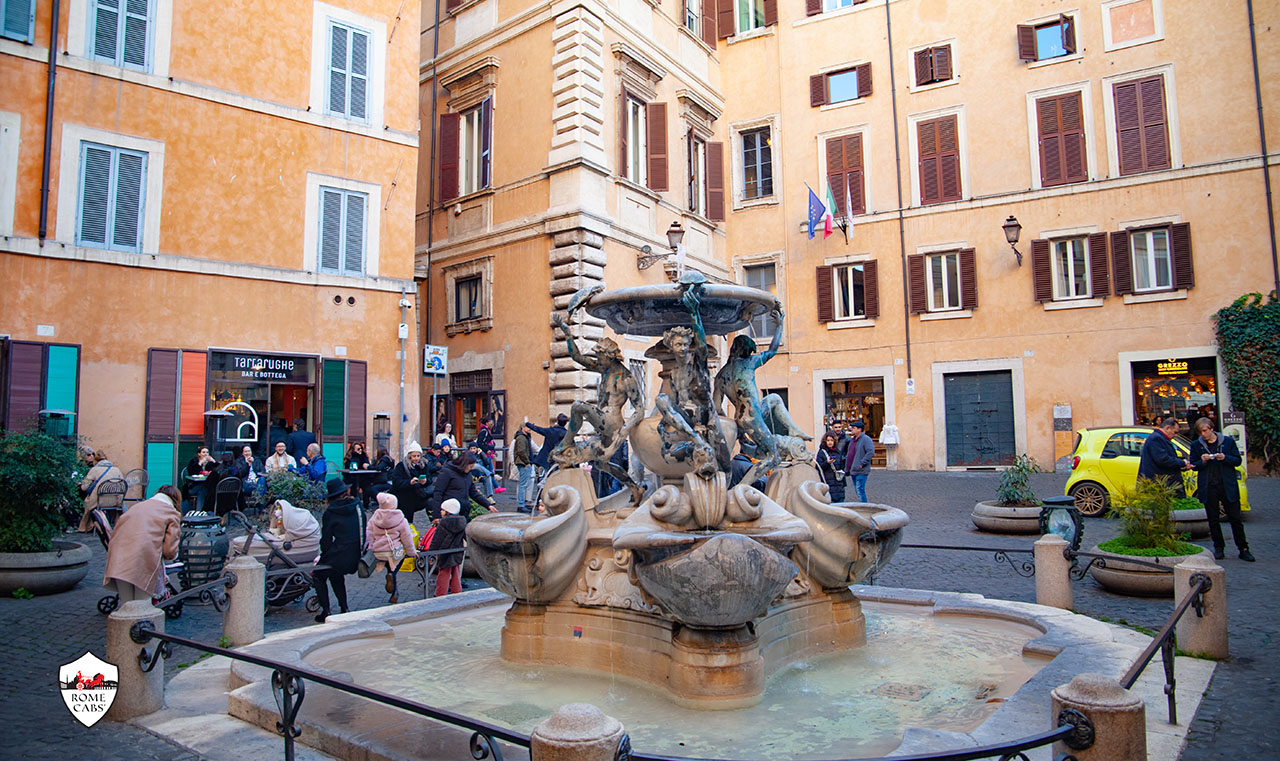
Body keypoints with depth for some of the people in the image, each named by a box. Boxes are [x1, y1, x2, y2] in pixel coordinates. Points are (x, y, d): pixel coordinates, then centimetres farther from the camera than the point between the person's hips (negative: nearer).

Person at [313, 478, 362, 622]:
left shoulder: (330, 513, -8)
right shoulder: (357, 506, 3)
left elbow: (326, 539, -3)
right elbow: (363, 531, 10)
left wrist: (323, 555, 15)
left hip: (340, 555, -5)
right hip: (357, 556, 5)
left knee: (319, 576, 19)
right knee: (336, 574, 31)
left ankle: (326, 612, 12)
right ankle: (344, 608, 29)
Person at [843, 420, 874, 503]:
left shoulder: (866, 439, -11)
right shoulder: (852, 439, 17)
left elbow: (871, 452, -22)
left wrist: (862, 463, -21)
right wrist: (847, 468, 18)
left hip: (861, 471, -9)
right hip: (853, 471, 9)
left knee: (860, 490, -11)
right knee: (857, 490, 14)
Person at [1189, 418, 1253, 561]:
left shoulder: (1228, 441, 3)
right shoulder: (1196, 445, 5)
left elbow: (1238, 460, 4)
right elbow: (1193, 465, 7)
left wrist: (1225, 458, -15)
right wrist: (1202, 461, -13)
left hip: (1228, 487, -1)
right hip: (1208, 488, 1)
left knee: (1235, 518, 2)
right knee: (1213, 520, 7)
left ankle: (1243, 549, 10)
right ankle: (1219, 548, 17)